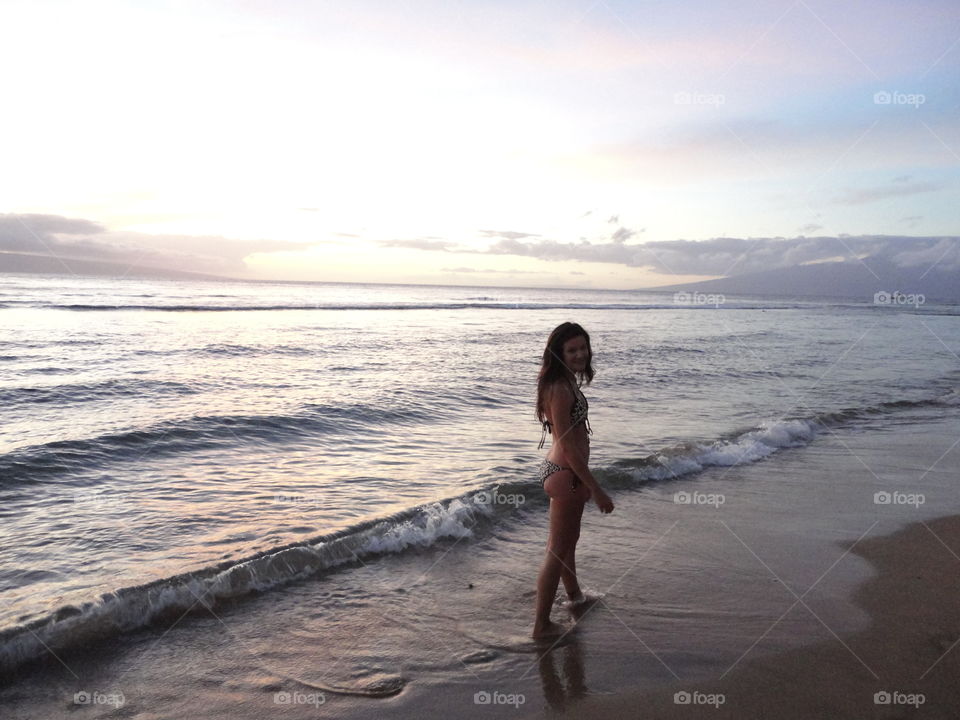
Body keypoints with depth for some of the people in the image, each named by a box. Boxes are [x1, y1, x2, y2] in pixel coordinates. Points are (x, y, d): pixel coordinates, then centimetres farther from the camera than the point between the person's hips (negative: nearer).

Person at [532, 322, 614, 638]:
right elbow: (568, 446, -25)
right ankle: (542, 626, 13)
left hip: (565, 471, 10)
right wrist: (596, 490, -22)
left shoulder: (566, 383, 8)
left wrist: (585, 481, 22)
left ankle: (575, 597, 50)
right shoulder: (560, 389, -24)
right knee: (557, 551, 1)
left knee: (568, 541, 28)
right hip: (565, 475, -10)